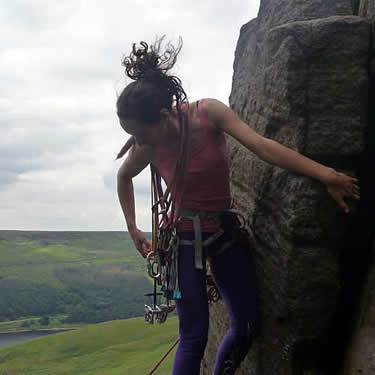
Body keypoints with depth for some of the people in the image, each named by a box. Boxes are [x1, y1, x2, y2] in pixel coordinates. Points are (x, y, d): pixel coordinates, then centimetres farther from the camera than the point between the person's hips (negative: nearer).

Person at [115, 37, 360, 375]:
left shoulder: (209, 113, -19)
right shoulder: (147, 147, -14)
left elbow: (262, 146, -29)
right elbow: (124, 177, 8)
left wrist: (327, 174, -35)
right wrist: (133, 229, 5)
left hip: (225, 231, 2)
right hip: (184, 238, -2)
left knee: (248, 325, 6)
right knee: (194, 336, -6)